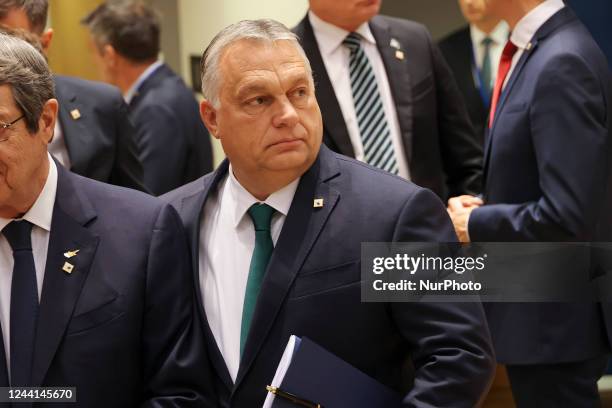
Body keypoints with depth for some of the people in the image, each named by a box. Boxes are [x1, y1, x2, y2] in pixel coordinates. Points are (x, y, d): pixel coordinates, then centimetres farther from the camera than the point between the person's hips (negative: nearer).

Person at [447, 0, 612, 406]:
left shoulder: (562, 63, -22)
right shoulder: (533, 51, 7)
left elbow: (567, 217, -27)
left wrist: (475, 225, -13)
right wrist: (485, 207, 3)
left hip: (555, 317, -10)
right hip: (536, 312, 10)